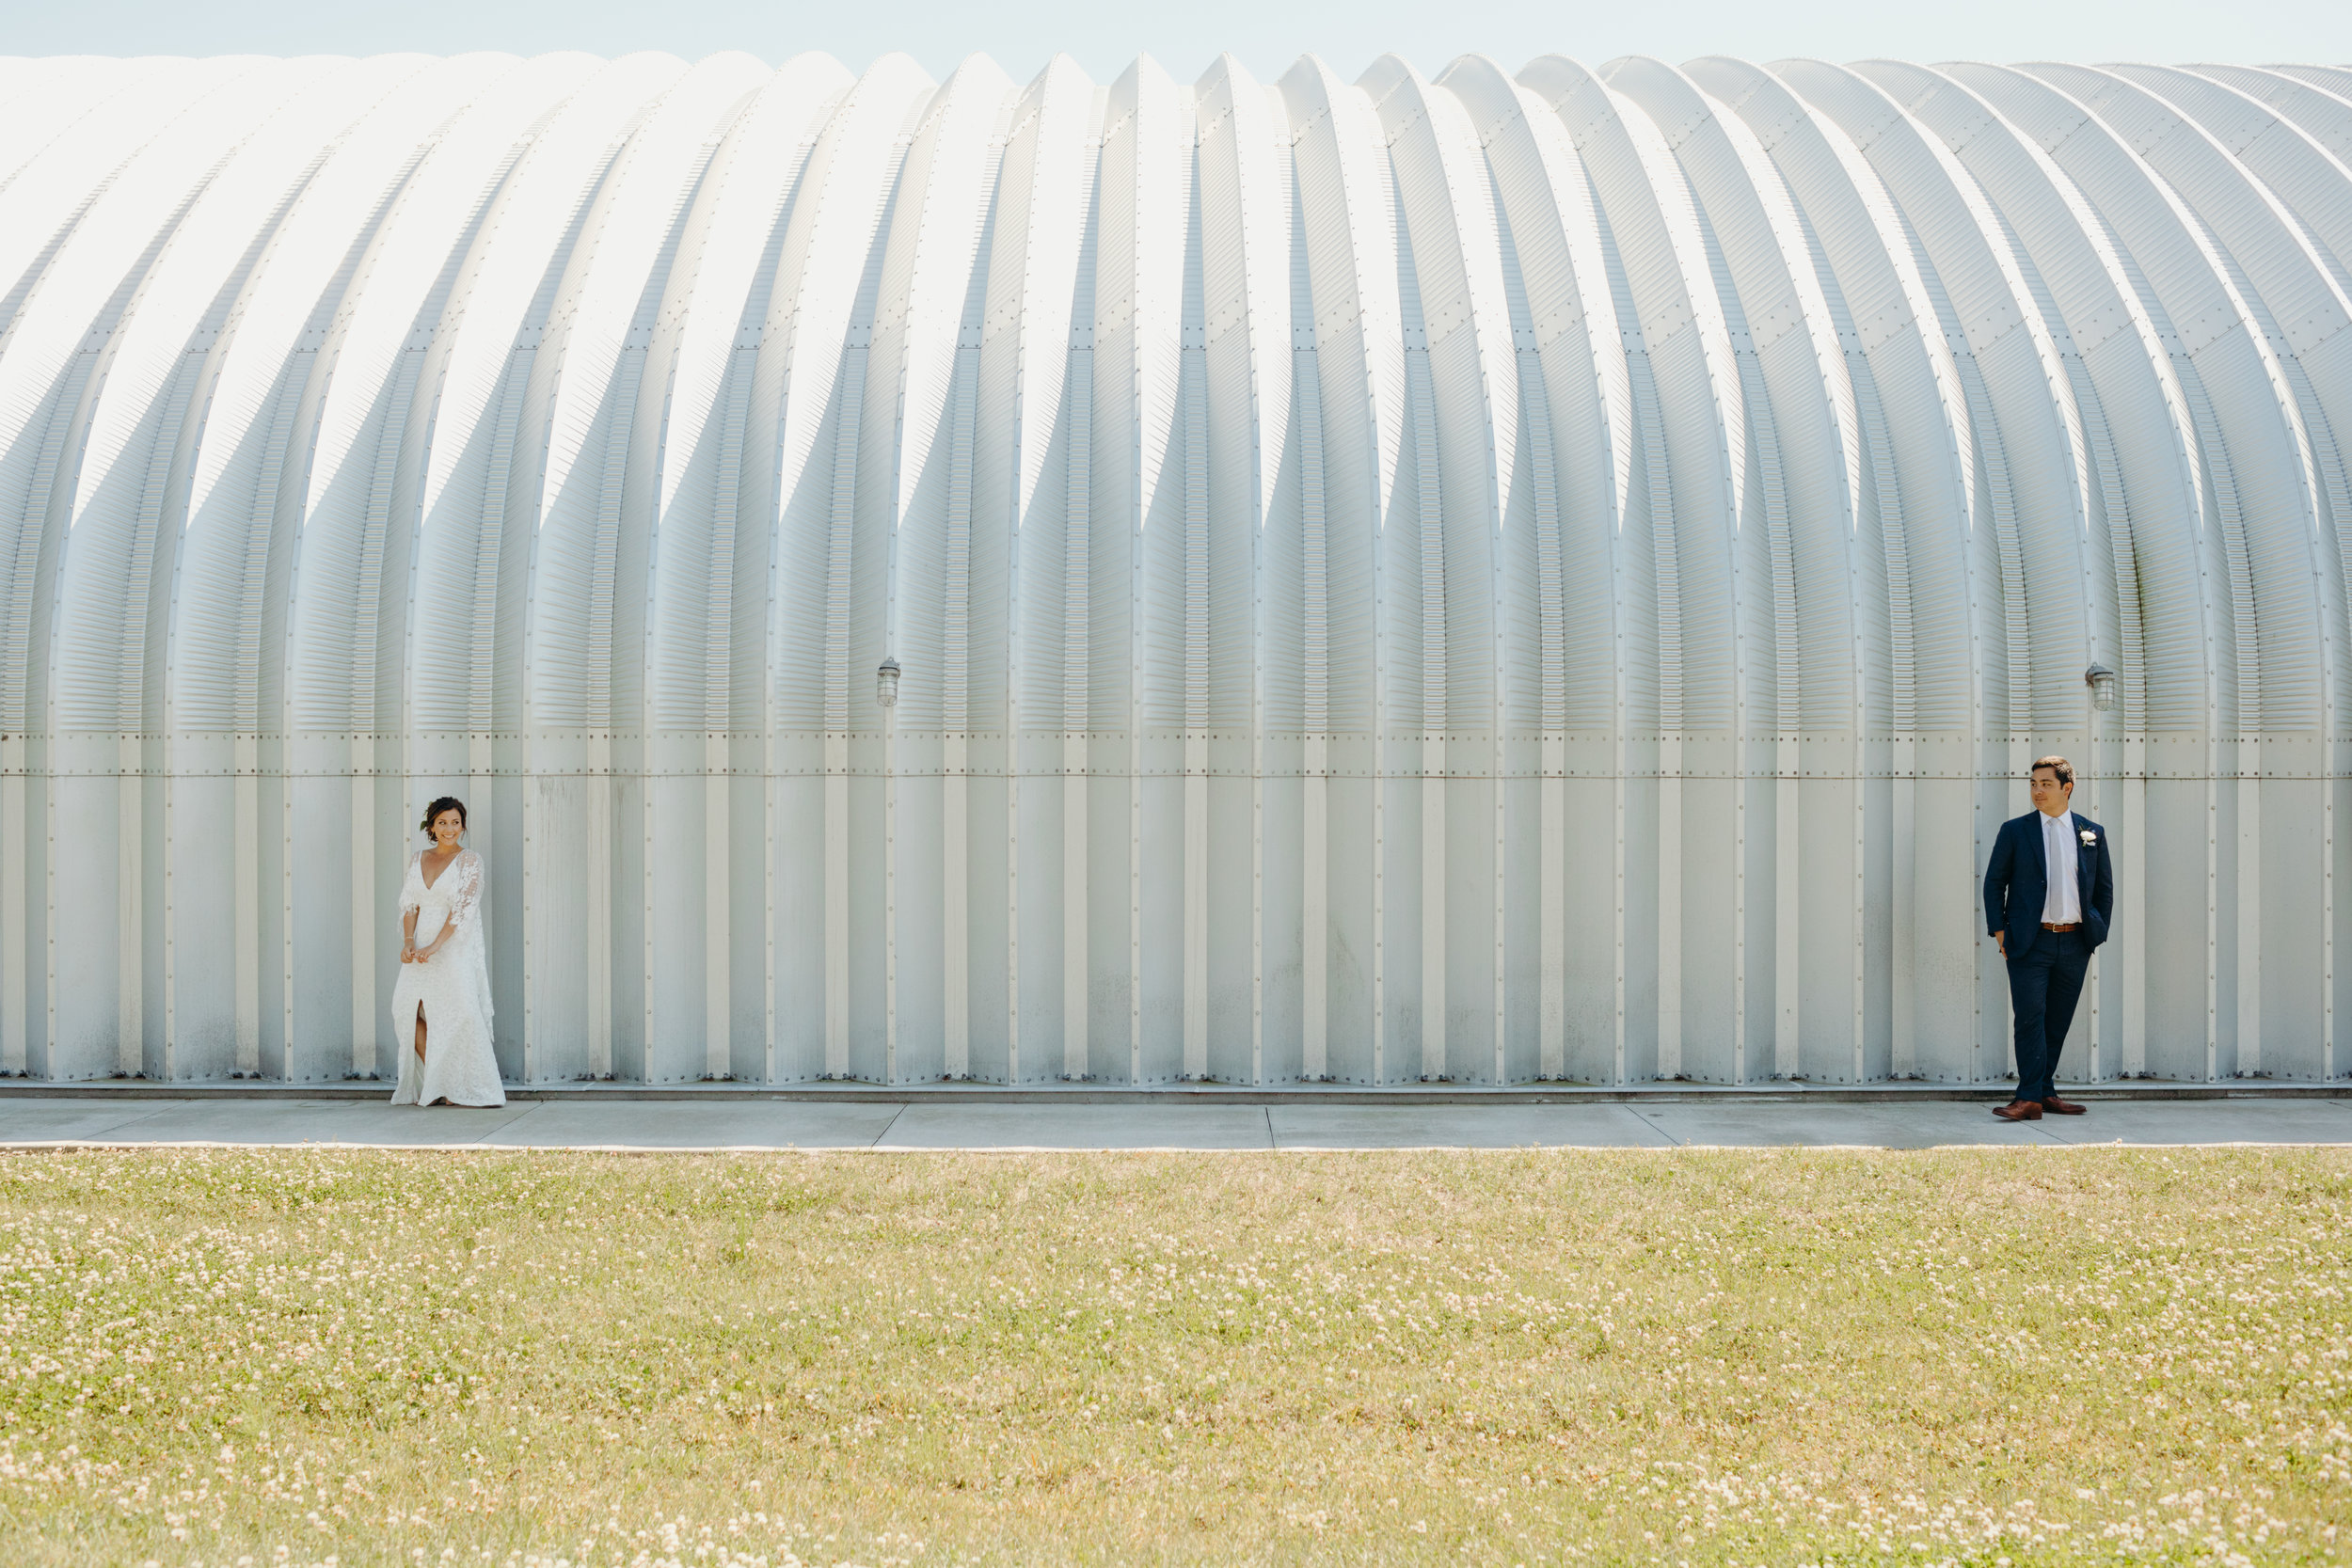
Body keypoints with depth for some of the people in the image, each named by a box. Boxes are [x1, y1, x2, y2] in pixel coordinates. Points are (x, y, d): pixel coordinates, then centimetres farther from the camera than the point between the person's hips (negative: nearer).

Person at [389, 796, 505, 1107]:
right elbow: (410, 904, 9)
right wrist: (408, 941, -9)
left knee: (458, 1010, -14)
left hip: (455, 947, -5)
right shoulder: (417, 859, 12)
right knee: (408, 1008, -5)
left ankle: (460, 1087, -8)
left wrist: (434, 946, -20)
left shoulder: (469, 860, -3)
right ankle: (435, 1082, 5)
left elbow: (462, 908, -12)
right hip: (422, 948, 5)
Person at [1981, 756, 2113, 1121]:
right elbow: (1994, 882, 6)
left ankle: (2045, 1092, 15)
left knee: (2058, 1022, 7)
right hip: (2030, 942, -2)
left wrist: (2099, 933, 6)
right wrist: (1999, 929, -3)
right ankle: (2029, 1098, -13)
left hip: (2075, 944, 2)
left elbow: (2105, 887, 14)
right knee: (2030, 1017, -10)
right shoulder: (2015, 830, 4)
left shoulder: (2092, 833, 9)